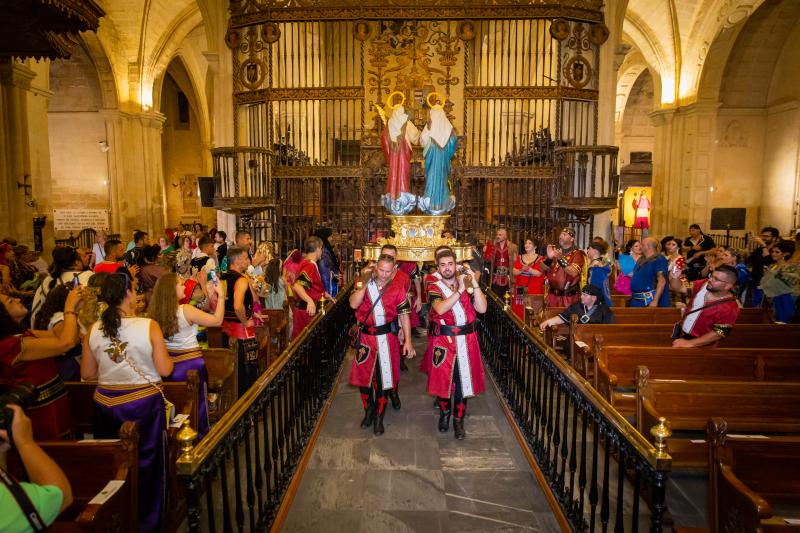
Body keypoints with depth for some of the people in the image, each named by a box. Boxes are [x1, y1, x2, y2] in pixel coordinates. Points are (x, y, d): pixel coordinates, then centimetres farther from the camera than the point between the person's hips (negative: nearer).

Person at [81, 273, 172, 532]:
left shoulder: (93, 330, -6)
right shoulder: (149, 326, -17)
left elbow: (87, 374, 2)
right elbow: (164, 369, -16)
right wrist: (167, 356, 4)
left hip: (105, 403, 3)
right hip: (144, 403, -3)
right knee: (146, 463, 14)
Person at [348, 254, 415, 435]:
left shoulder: (398, 288, -5)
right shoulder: (363, 284, -2)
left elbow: (404, 315, -3)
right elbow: (353, 304, -16)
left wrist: (408, 340, -7)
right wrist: (364, 284, -21)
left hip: (387, 337, -1)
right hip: (365, 336, 2)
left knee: (383, 378, 5)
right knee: (363, 374, 12)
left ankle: (379, 416, 23)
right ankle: (368, 410, 36)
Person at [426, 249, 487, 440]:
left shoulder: (468, 285, 4)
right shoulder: (434, 288, -2)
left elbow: (482, 309, -9)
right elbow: (440, 309, -23)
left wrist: (475, 283, -16)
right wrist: (459, 290, -24)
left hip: (466, 340, 1)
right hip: (443, 341, -1)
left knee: (464, 379, 4)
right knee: (443, 378, 8)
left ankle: (458, 420, 20)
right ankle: (444, 414, 33)